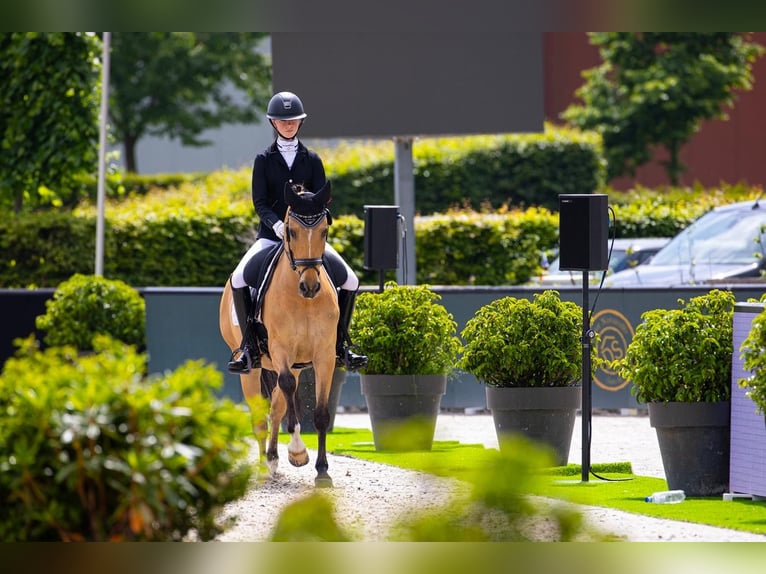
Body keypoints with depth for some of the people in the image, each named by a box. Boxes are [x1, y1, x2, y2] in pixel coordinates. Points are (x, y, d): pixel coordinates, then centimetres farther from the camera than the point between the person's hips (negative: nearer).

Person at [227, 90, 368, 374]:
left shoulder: (312, 160, 8)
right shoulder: (264, 160, 4)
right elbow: (259, 202, -5)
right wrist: (277, 224, -24)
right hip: (271, 235, -1)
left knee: (351, 280, -13)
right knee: (238, 278, -26)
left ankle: (340, 343, 1)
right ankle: (249, 346, -16)